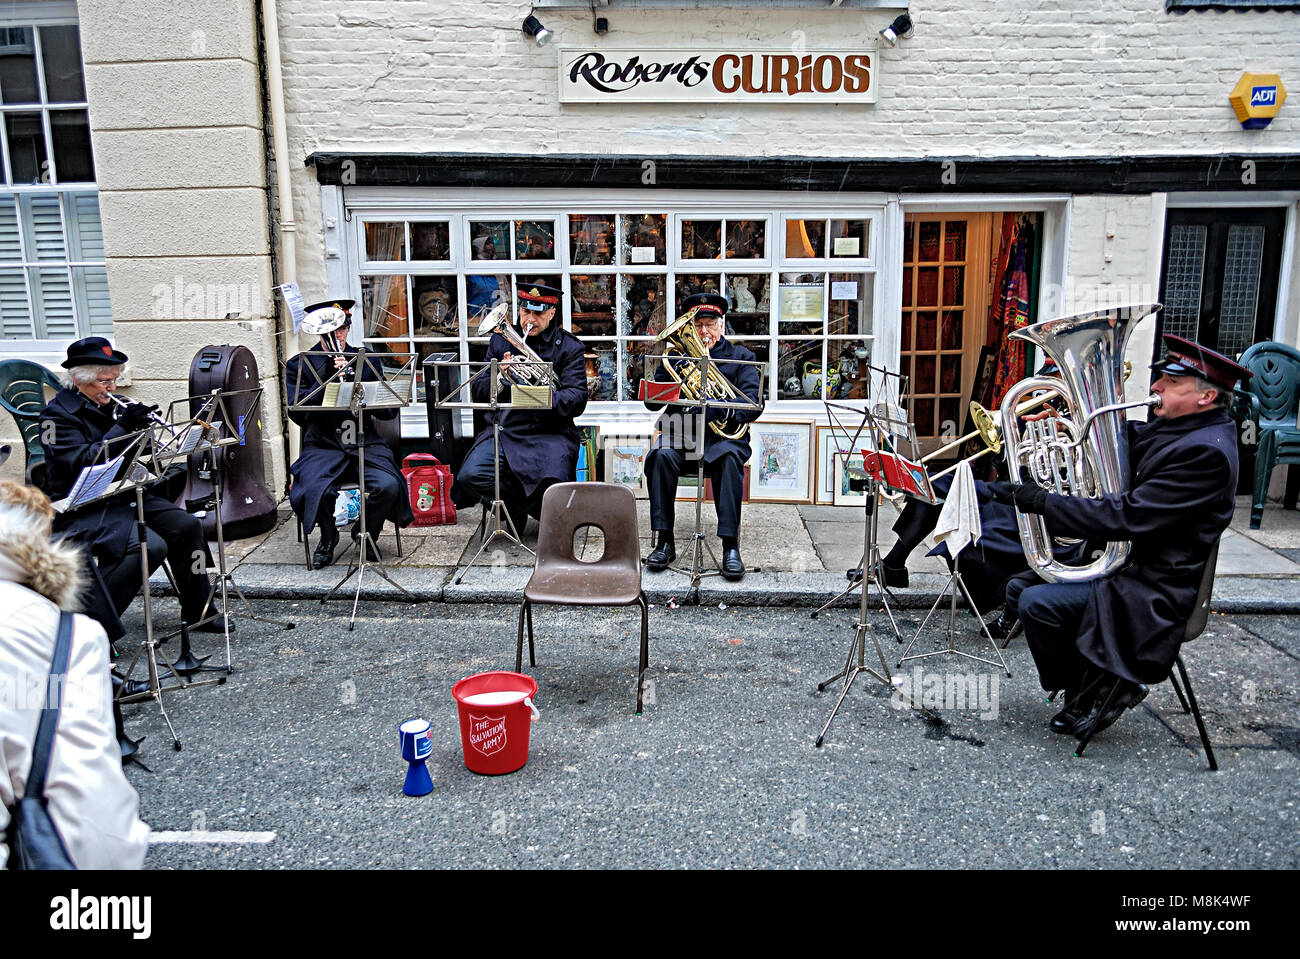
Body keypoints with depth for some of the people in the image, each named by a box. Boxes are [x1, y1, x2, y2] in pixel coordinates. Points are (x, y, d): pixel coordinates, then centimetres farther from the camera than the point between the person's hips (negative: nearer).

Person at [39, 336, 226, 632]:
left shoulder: (106, 406, 12)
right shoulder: (57, 414, -10)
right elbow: (82, 464, -23)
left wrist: (139, 425, -3)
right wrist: (123, 426, -28)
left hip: (122, 495, 8)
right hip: (84, 510, -8)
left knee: (187, 525, -9)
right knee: (151, 546, -29)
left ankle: (198, 611, 3)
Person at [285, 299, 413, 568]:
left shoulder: (367, 361, 13)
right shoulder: (299, 365, 8)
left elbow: (389, 410, 7)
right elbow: (298, 413, -5)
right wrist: (325, 379, -14)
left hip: (366, 445, 1)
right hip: (323, 447, -1)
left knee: (389, 485, -27)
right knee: (315, 490, -31)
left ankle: (367, 532, 6)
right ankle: (328, 537, 5)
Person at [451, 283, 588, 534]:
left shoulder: (569, 347, 6)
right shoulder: (500, 340, 14)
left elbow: (577, 401, -6)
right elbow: (478, 393, 9)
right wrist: (502, 377, -12)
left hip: (550, 433, -2)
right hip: (504, 431, 2)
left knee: (551, 484, -30)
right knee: (469, 476, -23)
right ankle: (517, 505, 5)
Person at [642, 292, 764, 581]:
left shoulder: (740, 357, 12)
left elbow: (754, 405, -3)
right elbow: (651, 400, 6)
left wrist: (722, 409, -22)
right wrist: (676, 370, -10)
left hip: (723, 435, -1)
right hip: (680, 433, 2)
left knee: (729, 458, -35)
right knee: (661, 456, -31)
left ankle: (730, 545, -33)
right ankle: (664, 541, -22)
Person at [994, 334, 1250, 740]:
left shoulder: (1206, 452, -24)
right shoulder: (1168, 428, 6)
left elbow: (1127, 516, -29)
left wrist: (1043, 501, -27)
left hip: (1152, 591, -10)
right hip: (1120, 559, 10)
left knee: (1037, 603, -22)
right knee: (1020, 586, 11)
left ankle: (1098, 689, 1)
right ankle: (1091, 681, 17)